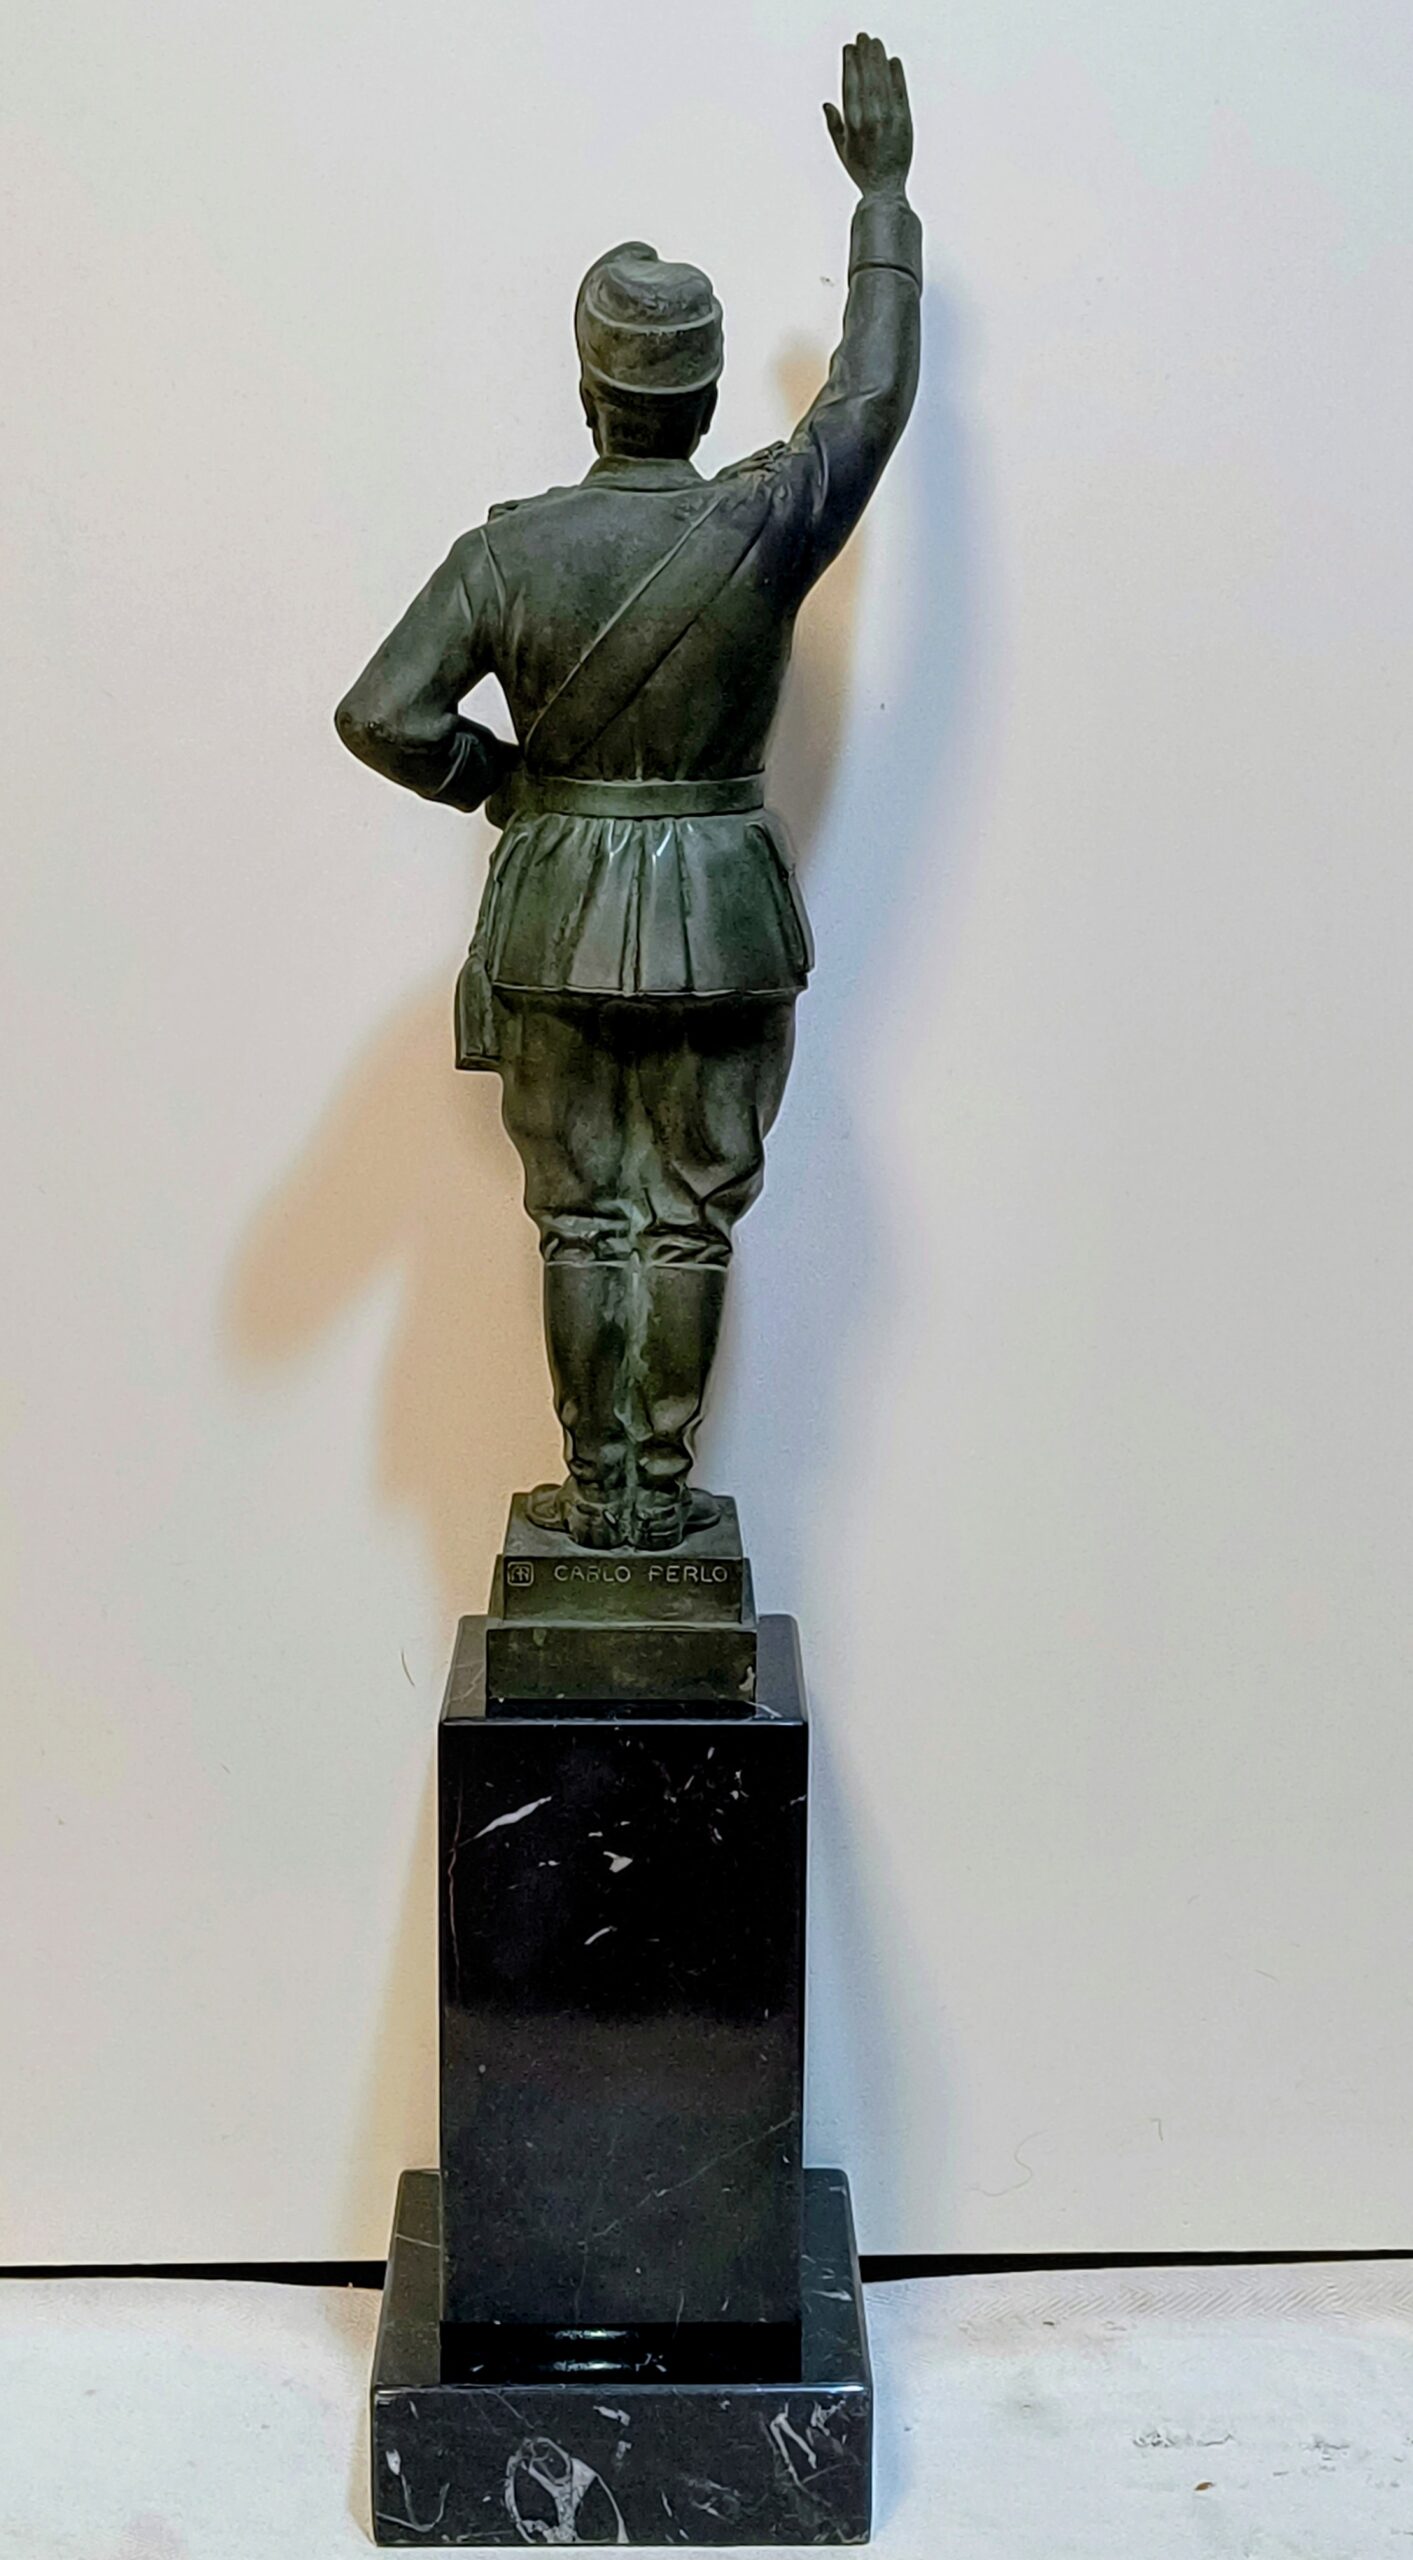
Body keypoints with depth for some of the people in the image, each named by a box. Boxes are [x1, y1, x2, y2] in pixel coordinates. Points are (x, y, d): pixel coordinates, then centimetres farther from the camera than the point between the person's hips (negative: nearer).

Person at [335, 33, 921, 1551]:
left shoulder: (510, 549, -9)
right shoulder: (766, 529, -10)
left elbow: (382, 715, -12)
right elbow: (875, 388, 4)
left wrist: (500, 780, 6)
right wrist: (882, 191, 14)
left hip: (560, 911, 0)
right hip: (725, 914, 0)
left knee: (581, 1214, 8)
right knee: (692, 1214, 7)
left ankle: (597, 1493, 12)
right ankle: (664, 1489, 11)